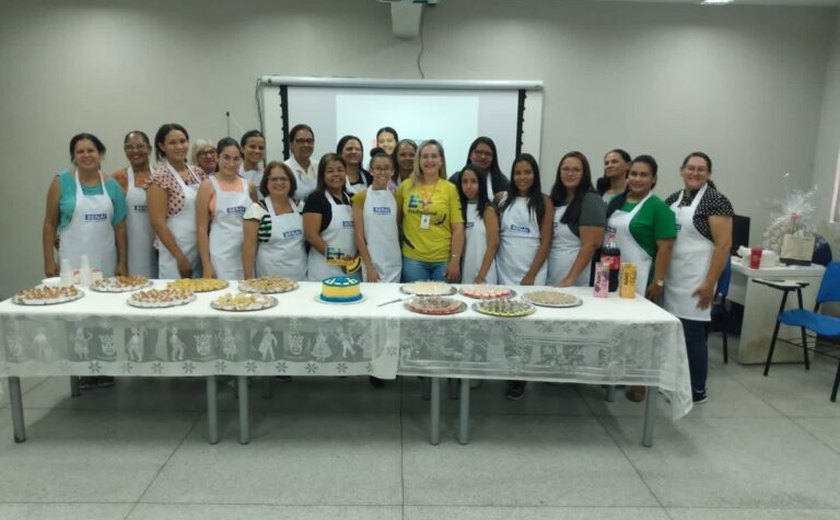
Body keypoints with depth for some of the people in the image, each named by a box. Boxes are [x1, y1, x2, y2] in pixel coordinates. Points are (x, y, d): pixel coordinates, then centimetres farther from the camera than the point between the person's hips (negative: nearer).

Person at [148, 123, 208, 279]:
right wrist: (180, 258, -15)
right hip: (175, 254, -6)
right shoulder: (159, 178, -9)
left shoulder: (198, 173, 8)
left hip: (202, 251, 6)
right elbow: (158, 223, -13)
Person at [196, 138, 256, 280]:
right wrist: (206, 266, -9)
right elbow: (201, 228, -4)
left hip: (247, 254, 4)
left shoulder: (248, 186, 9)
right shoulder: (208, 186, -2)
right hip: (221, 256, -3)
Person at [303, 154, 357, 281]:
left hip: (351, 268, 6)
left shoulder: (351, 198, 12)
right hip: (324, 269, -5)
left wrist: (358, 256, 1)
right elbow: (311, 235, -12)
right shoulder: (315, 198, -5)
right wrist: (336, 257, -16)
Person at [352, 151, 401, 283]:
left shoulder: (396, 197, 7)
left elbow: (398, 229, 11)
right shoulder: (360, 198, -3)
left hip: (394, 263, 3)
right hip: (372, 262, -3)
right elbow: (359, 235, -6)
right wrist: (369, 266, -10)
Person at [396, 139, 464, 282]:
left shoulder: (450, 189, 0)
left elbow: (458, 228, -3)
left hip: (444, 260, 0)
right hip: (413, 259, 1)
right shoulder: (406, 186, 3)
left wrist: (455, 261, -9)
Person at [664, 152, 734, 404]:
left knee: (693, 334, -1)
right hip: (672, 278, 6)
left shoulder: (716, 201, -8)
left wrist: (709, 283, -17)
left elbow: (724, 245, -13)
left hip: (696, 280, -6)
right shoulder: (672, 199, 11)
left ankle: (698, 391, 13)